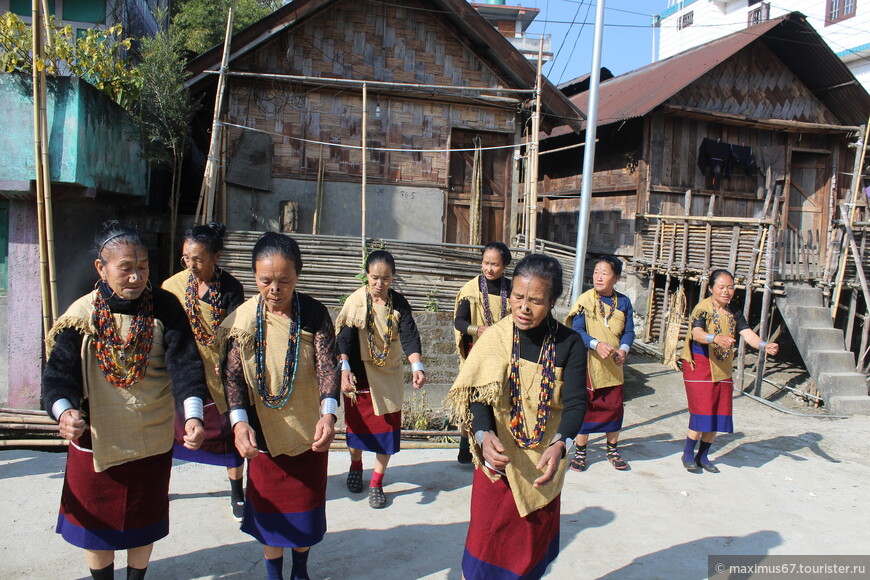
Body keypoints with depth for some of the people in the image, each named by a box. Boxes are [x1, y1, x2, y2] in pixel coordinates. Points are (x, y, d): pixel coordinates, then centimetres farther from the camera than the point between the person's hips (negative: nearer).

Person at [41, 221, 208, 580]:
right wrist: (64, 412, -38)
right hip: (96, 441, 0)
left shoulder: (164, 308, -11)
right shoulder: (81, 315, -11)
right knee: (96, 522, 16)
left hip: (152, 440, 0)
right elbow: (59, 372, -16)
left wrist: (193, 414, -36)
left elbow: (184, 362, -20)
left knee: (144, 524, 18)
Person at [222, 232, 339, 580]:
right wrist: (239, 420, -25)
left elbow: (327, 365, -19)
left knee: (306, 506, 14)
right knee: (269, 506, 14)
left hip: (309, 431, 0)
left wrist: (328, 414, -36)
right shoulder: (243, 318, -9)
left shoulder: (314, 314, -12)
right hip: (263, 431, 1)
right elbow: (233, 375, -9)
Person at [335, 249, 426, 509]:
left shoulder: (398, 303, -5)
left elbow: (409, 336, -15)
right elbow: (343, 337, -15)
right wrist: (344, 368, -31)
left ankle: (376, 482, 19)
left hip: (389, 375, 1)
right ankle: (356, 465, 41)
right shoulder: (355, 301, -10)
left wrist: (417, 366, -32)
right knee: (357, 424, 12)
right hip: (358, 374, -1)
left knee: (387, 427, 2)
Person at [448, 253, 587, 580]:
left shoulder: (569, 344, -8)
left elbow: (576, 402, -16)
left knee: (535, 545, 18)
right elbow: (477, 394, -16)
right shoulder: (495, 339, -10)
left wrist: (560, 445, -34)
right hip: (498, 461, -1)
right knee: (488, 544, 6)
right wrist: (484, 435, -35)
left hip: (543, 466, 2)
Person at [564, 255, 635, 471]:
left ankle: (612, 450, 30)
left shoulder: (623, 302, 3)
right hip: (588, 364, -3)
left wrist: (623, 349, -16)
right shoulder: (585, 299, -7)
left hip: (614, 366, 3)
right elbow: (577, 330, -12)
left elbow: (629, 331, 4)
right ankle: (580, 452, 18)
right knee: (585, 407, 4)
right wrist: (597, 344, -28)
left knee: (614, 407, 11)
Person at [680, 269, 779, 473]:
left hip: (722, 370, 6)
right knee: (702, 412, -9)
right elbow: (697, 334, -28)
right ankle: (688, 454, 10)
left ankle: (703, 456, 22)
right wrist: (716, 338, -48)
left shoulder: (734, 313, 8)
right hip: (699, 367, -6)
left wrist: (765, 345, -26)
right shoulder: (703, 308, -11)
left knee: (719, 414, 7)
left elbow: (748, 334, -6)